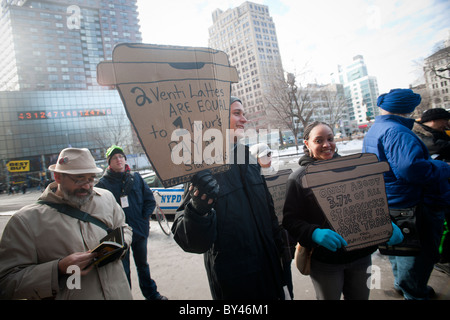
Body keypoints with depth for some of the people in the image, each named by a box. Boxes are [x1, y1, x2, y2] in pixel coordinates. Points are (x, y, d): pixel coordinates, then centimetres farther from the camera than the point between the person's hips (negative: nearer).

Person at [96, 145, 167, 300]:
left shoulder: (136, 178, 2)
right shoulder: (103, 183, -6)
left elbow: (150, 200, 4)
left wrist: (143, 218, -5)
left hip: (139, 230, 3)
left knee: (142, 264, 19)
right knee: (123, 269, 8)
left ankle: (151, 293, 37)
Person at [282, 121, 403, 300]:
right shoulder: (298, 178, -8)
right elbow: (290, 220, -12)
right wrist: (314, 233, -29)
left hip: (361, 253, 4)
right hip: (325, 260, -3)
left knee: (360, 297, 21)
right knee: (329, 297, 15)